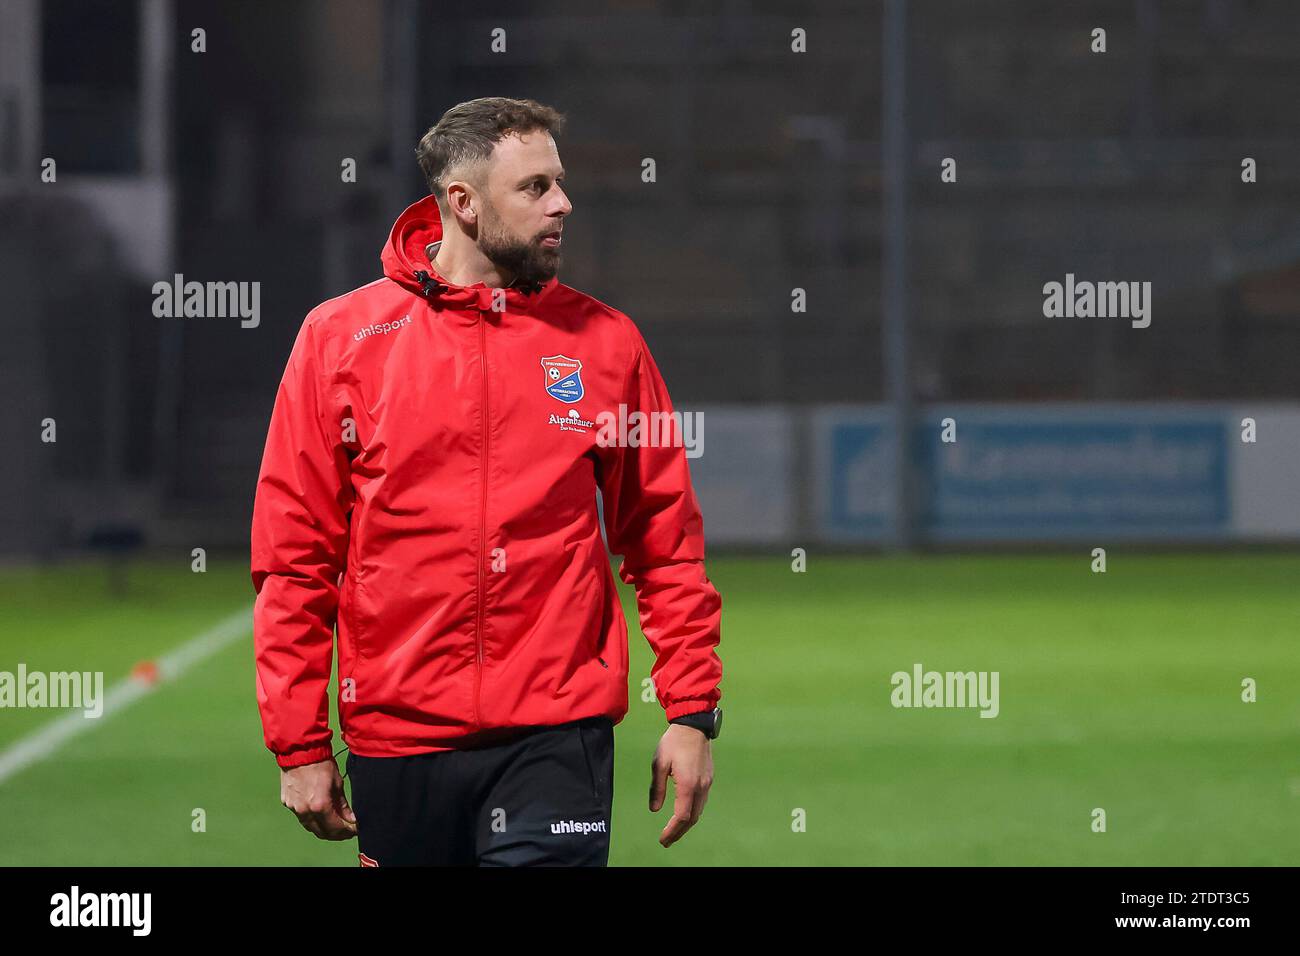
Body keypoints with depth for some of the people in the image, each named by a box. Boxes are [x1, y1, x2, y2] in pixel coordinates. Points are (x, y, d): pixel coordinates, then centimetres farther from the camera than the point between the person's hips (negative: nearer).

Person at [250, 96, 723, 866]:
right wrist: (299, 746, -1)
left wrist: (693, 713, 1)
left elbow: (667, 540, 8)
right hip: (396, 739, 0)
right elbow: (294, 556, 3)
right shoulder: (340, 336, 3)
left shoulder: (604, 341, 6)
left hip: (557, 740, 0)